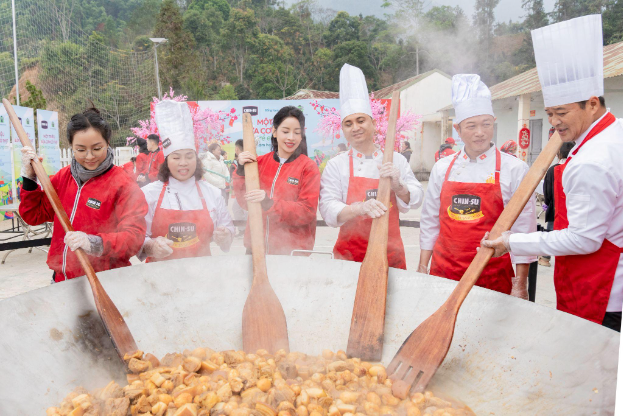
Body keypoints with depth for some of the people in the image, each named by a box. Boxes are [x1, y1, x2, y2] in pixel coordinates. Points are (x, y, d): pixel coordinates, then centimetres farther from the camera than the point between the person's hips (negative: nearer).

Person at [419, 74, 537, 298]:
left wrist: (520, 285, -5)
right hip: (444, 274, 3)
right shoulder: (442, 168, 5)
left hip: (494, 277, -2)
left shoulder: (514, 168, -4)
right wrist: (422, 269, 9)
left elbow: (523, 229, -3)